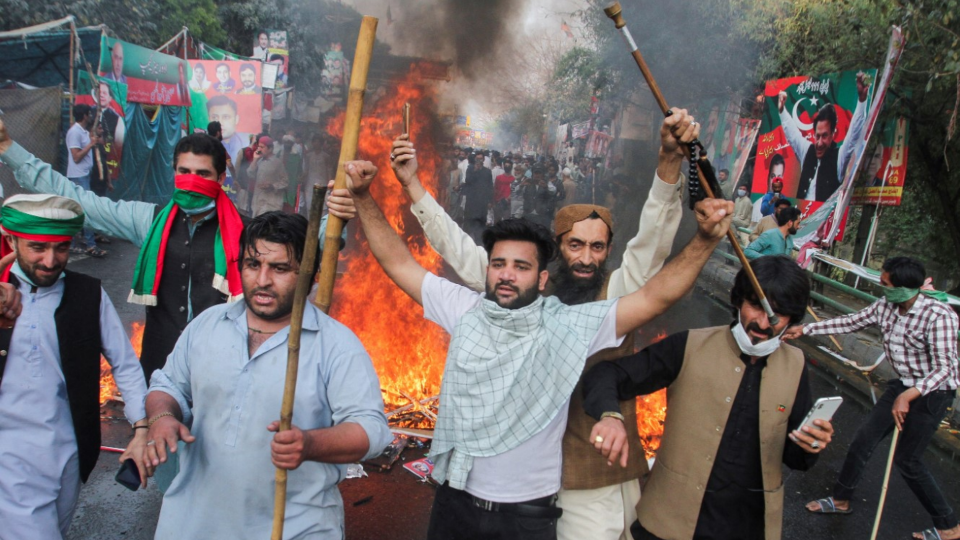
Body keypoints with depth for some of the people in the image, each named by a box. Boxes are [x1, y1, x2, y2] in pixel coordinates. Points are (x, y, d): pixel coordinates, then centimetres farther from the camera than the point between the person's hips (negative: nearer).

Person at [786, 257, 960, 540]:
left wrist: (909, 396, -39)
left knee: (906, 459, -2)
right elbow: (850, 322, 6)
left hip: (933, 392, -7)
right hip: (903, 385, 7)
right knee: (864, 439, 9)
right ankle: (841, 499, 27)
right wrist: (805, 329, 6)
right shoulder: (885, 306, -7)